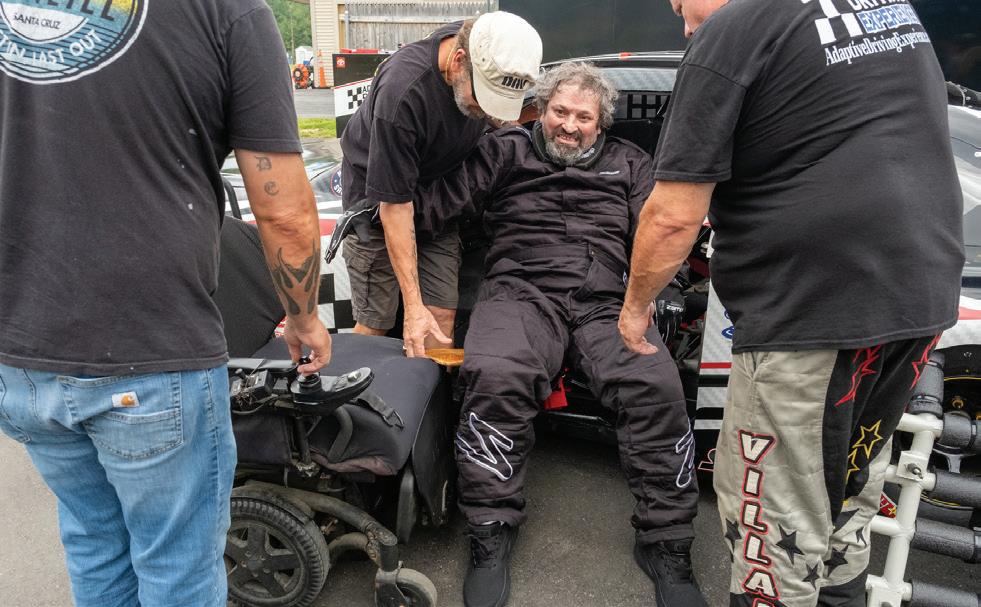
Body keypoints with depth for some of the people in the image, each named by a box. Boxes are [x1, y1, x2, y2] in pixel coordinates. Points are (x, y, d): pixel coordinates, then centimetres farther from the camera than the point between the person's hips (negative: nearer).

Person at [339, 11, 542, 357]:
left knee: (442, 318, -3)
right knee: (375, 324, -3)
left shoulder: (488, 55, -17)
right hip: (378, 193, -5)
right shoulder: (401, 91, -34)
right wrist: (413, 305, -30)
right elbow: (394, 202, -30)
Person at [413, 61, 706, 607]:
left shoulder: (628, 163, 24)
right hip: (524, 294, -1)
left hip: (606, 303, 2)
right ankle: (492, 533, -15)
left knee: (659, 388, -27)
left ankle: (666, 545, -9)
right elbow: (444, 199, 10)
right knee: (496, 376, -34)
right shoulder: (507, 152, 19)